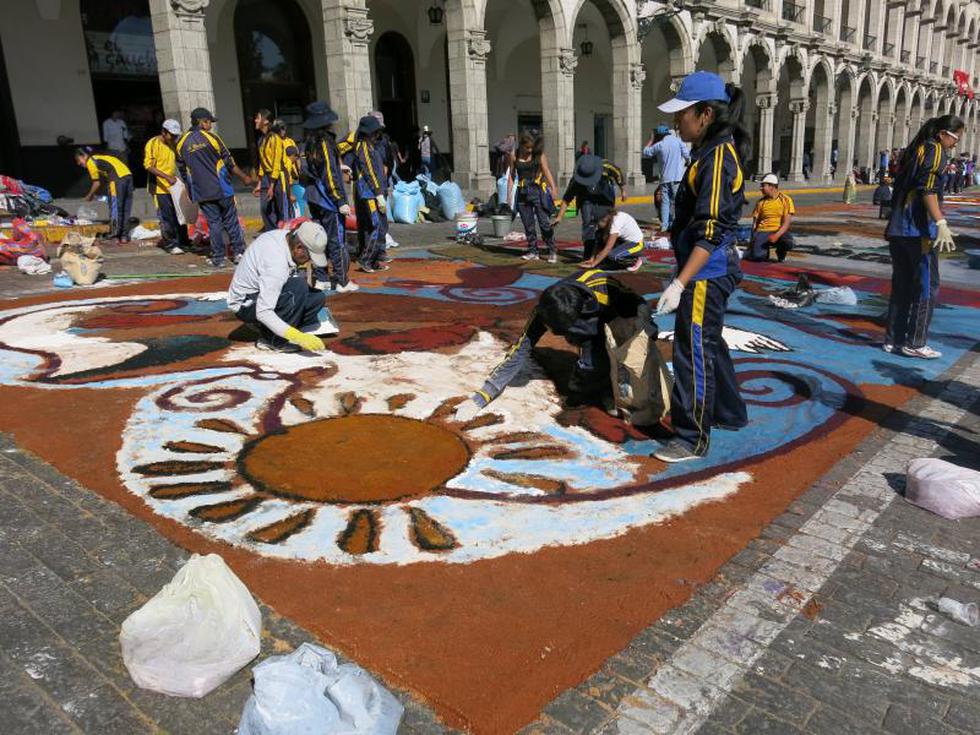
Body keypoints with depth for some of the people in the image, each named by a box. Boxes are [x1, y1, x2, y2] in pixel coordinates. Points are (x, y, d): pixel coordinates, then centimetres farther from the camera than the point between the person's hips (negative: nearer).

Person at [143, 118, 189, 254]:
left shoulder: (173, 144, 10)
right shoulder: (153, 144, -12)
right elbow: (148, 166, -20)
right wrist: (167, 177, -30)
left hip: (173, 186, 7)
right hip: (159, 187, -7)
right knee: (166, 217, -5)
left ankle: (183, 242, 21)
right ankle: (171, 245, 3)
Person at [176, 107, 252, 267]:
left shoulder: (182, 143, 3)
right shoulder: (211, 138, -7)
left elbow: (182, 170, 10)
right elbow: (229, 162, -4)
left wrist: (191, 187, 23)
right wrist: (244, 177, 7)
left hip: (201, 192, 3)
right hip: (222, 188, -3)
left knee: (213, 223, 7)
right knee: (231, 220, 8)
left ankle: (218, 258, 5)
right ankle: (238, 252, 11)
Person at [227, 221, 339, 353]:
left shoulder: (286, 235, -9)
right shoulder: (276, 264, -34)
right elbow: (263, 312, -35)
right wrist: (298, 337, -39)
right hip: (246, 305, -9)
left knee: (318, 297, -5)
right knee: (299, 286, -31)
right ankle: (276, 340, -16)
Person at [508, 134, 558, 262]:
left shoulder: (539, 154, 1)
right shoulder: (515, 156, 6)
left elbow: (547, 171, -2)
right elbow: (511, 175, 10)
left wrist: (553, 188, -14)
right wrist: (509, 194, 4)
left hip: (538, 191, -3)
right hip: (523, 193, 3)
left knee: (544, 223, -9)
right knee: (528, 225, 6)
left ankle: (552, 252, -2)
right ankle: (533, 252, 15)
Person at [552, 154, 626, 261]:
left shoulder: (606, 166, -30)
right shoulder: (576, 180, -29)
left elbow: (618, 173, -9)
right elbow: (567, 198, -23)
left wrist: (623, 190, 3)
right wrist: (559, 216, -26)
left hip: (605, 199, 1)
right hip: (587, 200, -1)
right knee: (588, 224, -12)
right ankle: (587, 256, -7)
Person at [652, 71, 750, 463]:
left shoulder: (717, 156, -18)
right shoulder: (715, 151, 13)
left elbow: (709, 232, -25)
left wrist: (679, 284, -28)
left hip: (707, 272, -10)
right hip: (711, 269, 10)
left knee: (694, 352, -2)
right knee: (708, 344, 22)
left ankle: (692, 438, 9)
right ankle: (729, 412, 40)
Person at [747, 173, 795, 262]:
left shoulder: (786, 200, -2)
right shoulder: (761, 201, 7)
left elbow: (786, 223, -9)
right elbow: (755, 222, 10)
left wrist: (777, 235, -26)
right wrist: (753, 238, -3)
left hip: (779, 232, -1)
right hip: (762, 231, 1)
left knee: (788, 243, -35)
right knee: (757, 256, -26)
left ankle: (780, 252, 2)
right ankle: (764, 250, 12)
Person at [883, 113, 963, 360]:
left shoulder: (915, 149, 19)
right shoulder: (935, 151, -6)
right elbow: (928, 189, -19)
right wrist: (941, 224, -25)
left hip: (897, 228, 9)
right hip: (919, 229, -8)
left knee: (901, 286, 13)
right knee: (927, 286, 0)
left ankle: (893, 339, 16)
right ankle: (915, 343, 3)